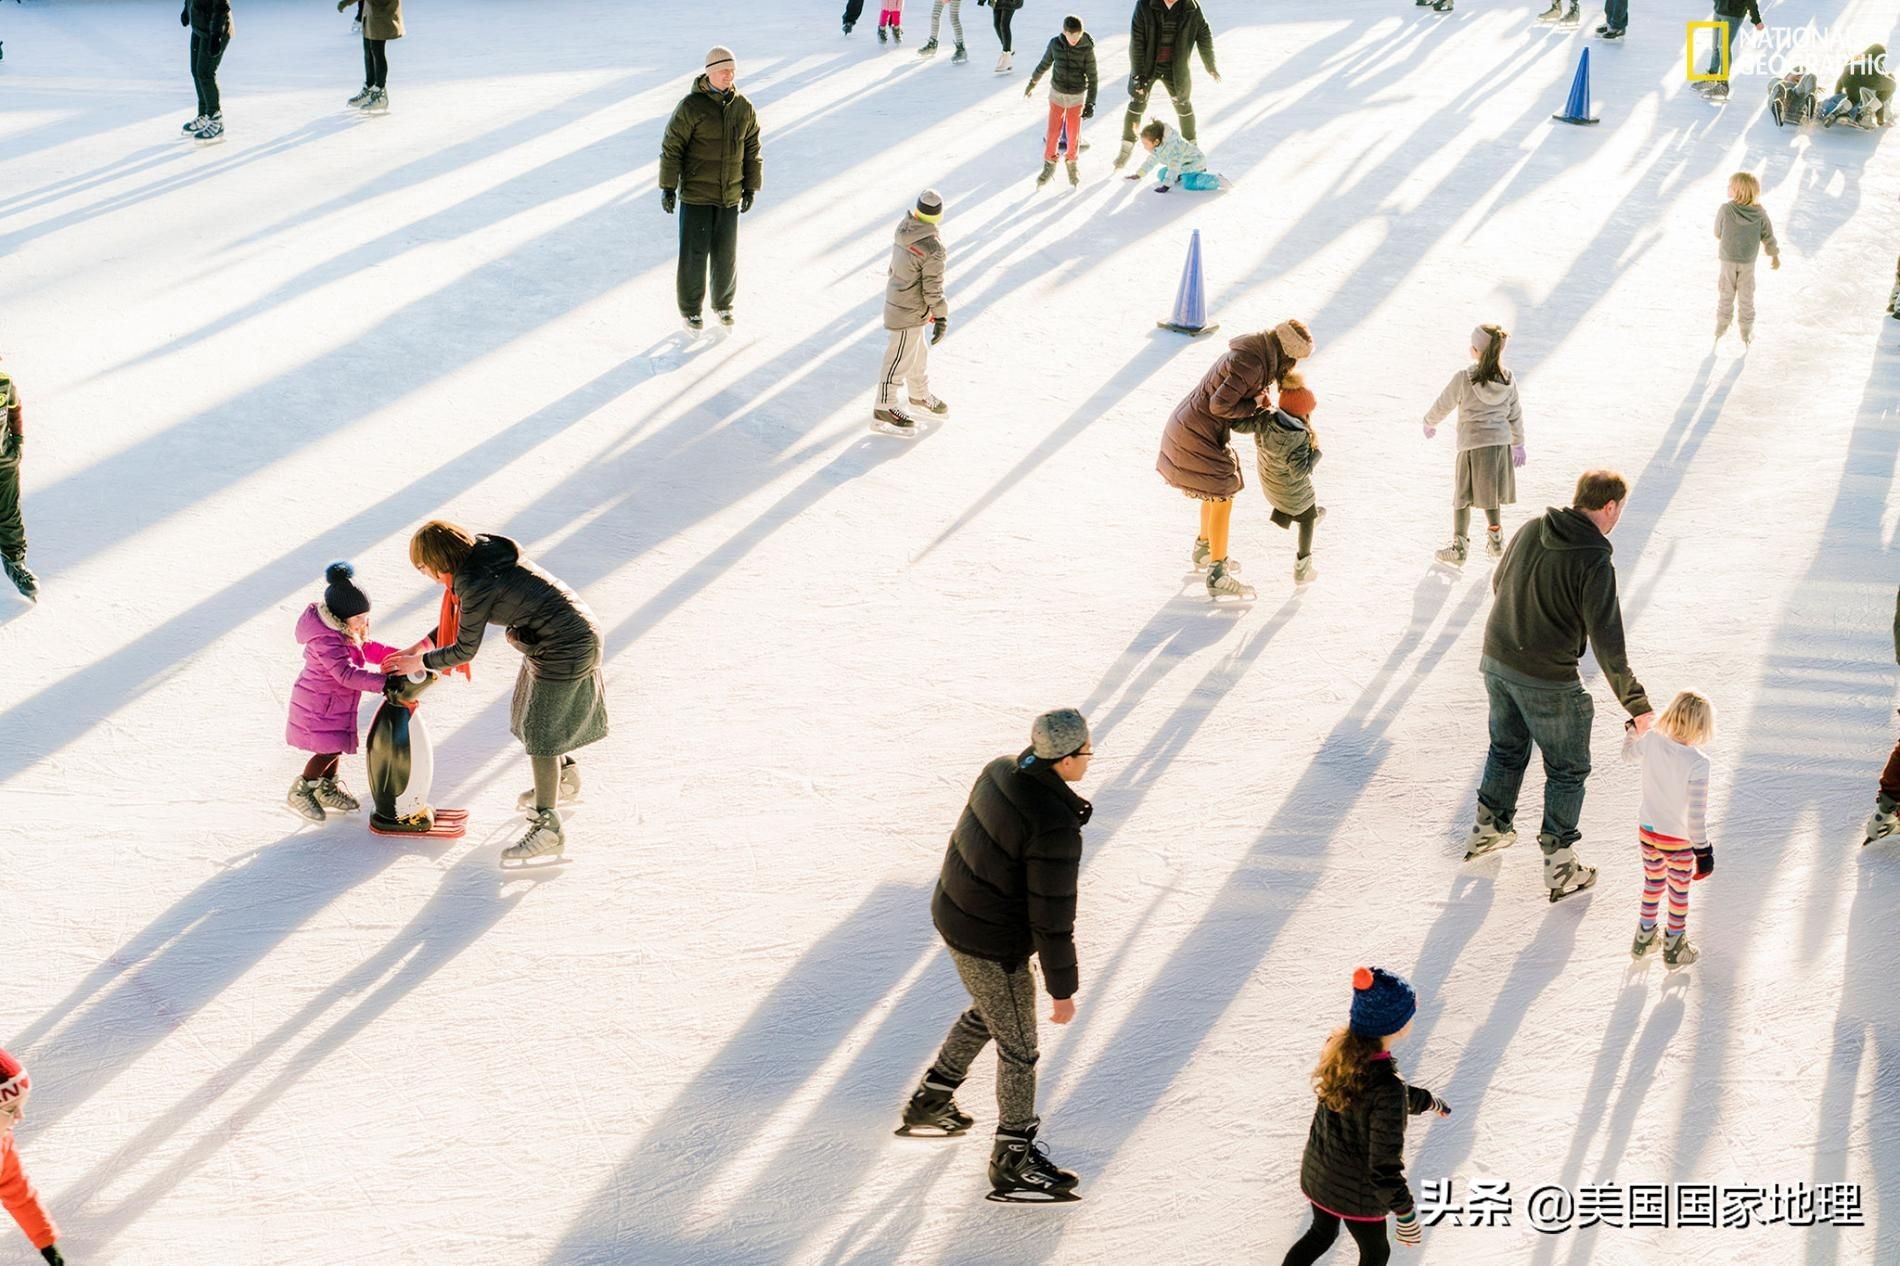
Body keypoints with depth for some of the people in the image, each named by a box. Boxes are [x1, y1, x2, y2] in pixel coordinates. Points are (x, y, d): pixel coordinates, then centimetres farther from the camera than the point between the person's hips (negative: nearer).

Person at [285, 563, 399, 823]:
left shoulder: (344, 630, -4)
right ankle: (300, 792, 15)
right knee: (329, 750, -2)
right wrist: (385, 683, -44)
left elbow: (366, 648, 11)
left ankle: (328, 789, 40)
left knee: (336, 746, 21)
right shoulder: (326, 640, -35)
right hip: (319, 706, -10)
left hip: (335, 702, 10)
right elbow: (347, 674, -41)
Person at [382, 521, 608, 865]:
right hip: (577, 632, 10)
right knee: (533, 715, 26)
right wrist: (422, 645, 17)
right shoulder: (484, 553, 3)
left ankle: (547, 827, 4)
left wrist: (420, 663, 0)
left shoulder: (477, 581, -25)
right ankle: (564, 780, 47)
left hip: (563, 650, -10)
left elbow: (465, 650, -14)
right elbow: (462, 615, 18)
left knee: (539, 732, -2)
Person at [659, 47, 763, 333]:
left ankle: (723, 304, 29)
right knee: (694, 253, 0)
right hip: (695, 195, -4)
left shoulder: (743, 108, 4)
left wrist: (751, 187, 12)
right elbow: (672, 146, -8)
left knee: (726, 254, 10)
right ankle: (690, 309, 15)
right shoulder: (691, 106, -11)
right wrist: (668, 187, -9)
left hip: (730, 196, 4)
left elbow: (752, 149, 13)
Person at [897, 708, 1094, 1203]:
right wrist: (1063, 990, -14)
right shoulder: (1055, 828, -33)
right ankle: (1014, 1162, 30)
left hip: (953, 912, 8)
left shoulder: (1002, 771, -7)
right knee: (1018, 1047, 12)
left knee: (987, 1014, 33)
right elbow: (1052, 919, -26)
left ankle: (929, 1104, 47)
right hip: (993, 946, -8)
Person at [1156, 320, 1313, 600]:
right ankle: (1217, 576, 0)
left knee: (1218, 489, 24)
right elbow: (1220, 405, -26)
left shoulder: (1256, 354, 6)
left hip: (1191, 426, 10)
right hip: (1197, 436, -10)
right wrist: (1254, 406, -12)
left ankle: (1204, 552, 42)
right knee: (1222, 498, -4)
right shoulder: (1252, 364, -25)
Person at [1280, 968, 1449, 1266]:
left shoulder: (1340, 1049, -13)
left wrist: (1428, 1101, 21)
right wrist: (1406, 1214, -16)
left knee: (1322, 1233, 33)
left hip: (1316, 1174, 6)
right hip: (1356, 1192, -6)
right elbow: (1385, 1166, -30)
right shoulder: (1386, 1088, -37)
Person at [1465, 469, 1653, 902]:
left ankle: (1488, 829, 45)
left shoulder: (1530, 530, -4)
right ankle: (1560, 866, 18)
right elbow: (1607, 645, -23)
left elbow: (1498, 583, 14)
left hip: (1496, 662, 7)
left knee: (1506, 749, 29)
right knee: (1567, 769, 12)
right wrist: (1638, 707, -16)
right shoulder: (1594, 562, -24)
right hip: (1547, 683, -6)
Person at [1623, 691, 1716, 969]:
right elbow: (1696, 812, -24)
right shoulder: (1697, 763, -27)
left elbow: (1629, 755, 11)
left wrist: (1631, 729, 28)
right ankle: (1674, 947, 32)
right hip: (1679, 841, -4)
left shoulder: (1651, 742, -15)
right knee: (1679, 892, 18)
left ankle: (1643, 938, 40)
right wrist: (1703, 849, -15)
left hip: (1648, 832, 4)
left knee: (1652, 883, 26)